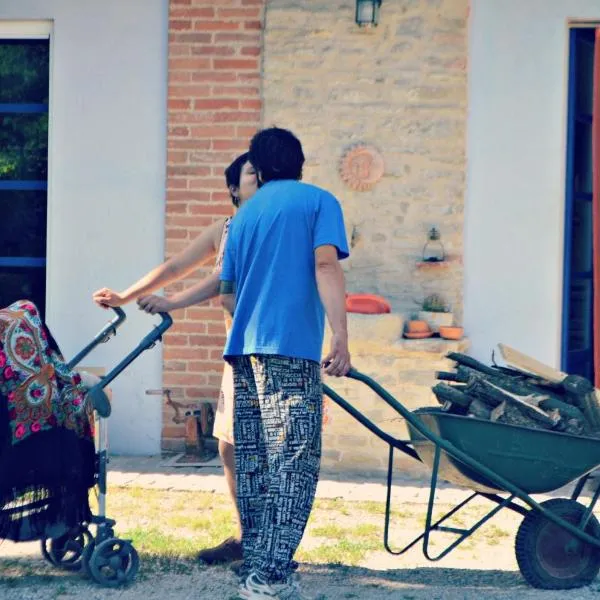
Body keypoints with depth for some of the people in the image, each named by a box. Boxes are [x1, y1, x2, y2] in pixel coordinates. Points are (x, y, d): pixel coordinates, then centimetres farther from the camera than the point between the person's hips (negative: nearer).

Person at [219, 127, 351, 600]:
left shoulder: (244, 215, 21)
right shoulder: (318, 201, 6)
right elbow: (326, 264, -10)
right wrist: (340, 336, -15)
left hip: (245, 349, 6)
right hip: (293, 349, -6)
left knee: (253, 463, 10)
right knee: (294, 462, -7)